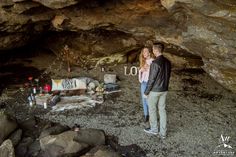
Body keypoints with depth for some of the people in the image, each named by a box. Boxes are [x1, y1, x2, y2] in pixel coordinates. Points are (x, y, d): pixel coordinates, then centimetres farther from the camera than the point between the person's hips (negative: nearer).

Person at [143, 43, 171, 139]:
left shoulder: (155, 63, -21)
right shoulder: (168, 62, 2)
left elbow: (151, 79, -19)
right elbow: (168, 76, 11)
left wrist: (146, 92, -10)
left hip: (154, 90, -7)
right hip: (164, 90, 7)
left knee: (152, 109, 12)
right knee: (162, 110, 12)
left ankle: (154, 129, 27)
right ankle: (163, 133, 19)